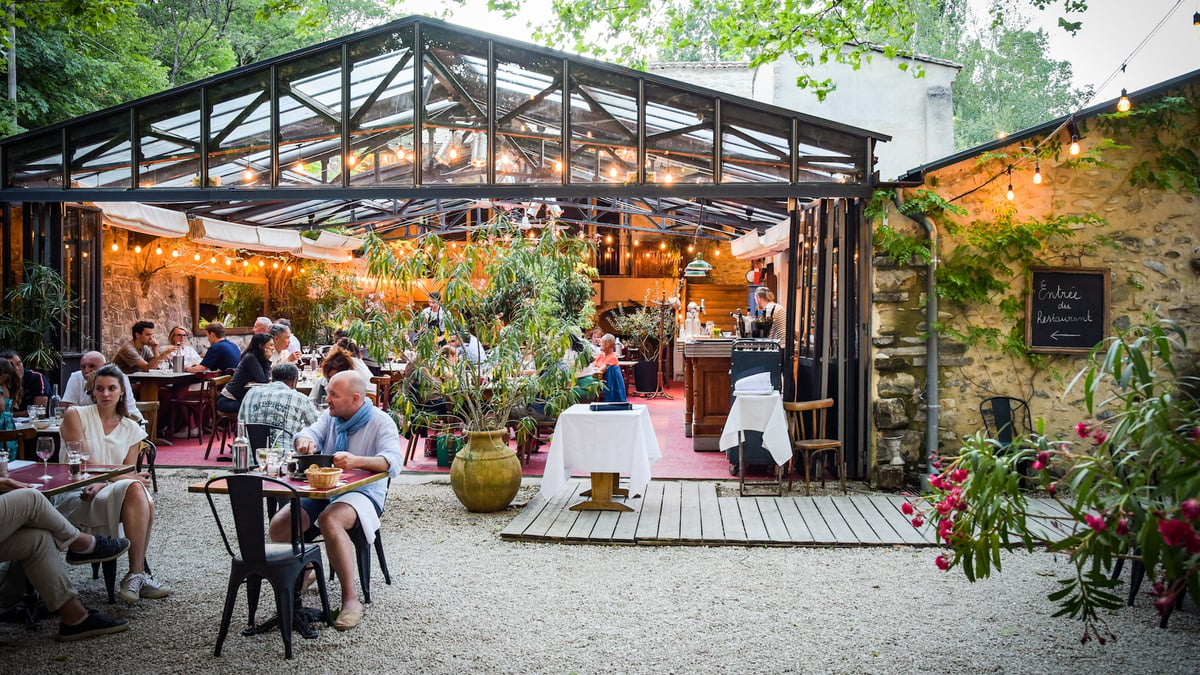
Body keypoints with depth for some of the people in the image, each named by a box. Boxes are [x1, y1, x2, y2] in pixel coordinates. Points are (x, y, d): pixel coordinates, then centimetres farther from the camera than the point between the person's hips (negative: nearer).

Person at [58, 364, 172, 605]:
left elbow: (129, 473, 6)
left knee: (144, 502, -33)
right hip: (74, 498, -4)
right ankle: (138, 575, -32)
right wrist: (121, 477, -17)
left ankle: (135, 576, -26)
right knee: (134, 489, -34)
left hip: (110, 495, 4)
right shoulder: (76, 415, 4)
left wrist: (102, 485, -15)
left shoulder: (132, 430, 14)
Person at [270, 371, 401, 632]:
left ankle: (351, 599, -31)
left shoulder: (380, 422, -7)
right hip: (322, 491, 6)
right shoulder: (330, 416, 14)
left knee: (329, 520, -38)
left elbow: (393, 463, -21)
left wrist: (357, 461, -39)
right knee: (278, 525, -16)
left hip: (362, 493, -6)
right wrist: (305, 441, -23)